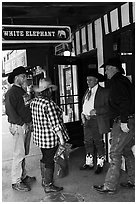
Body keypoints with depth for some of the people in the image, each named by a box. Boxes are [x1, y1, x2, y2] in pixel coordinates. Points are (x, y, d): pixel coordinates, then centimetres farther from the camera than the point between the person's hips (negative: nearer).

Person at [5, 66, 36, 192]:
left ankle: (23, 176, 27)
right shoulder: (11, 92, -10)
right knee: (19, 154, -4)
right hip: (19, 126, -8)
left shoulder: (22, 91, 17)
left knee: (24, 153, 15)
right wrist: (22, 123, -16)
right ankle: (16, 182, 5)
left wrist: (30, 123, 10)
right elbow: (10, 111, -16)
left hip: (27, 126, 8)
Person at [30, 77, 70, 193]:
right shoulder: (49, 104, -24)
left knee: (45, 157, 22)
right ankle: (48, 185, 17)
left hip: (39, 135, 8)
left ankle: (44, 180, 37)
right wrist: (61, 138, -17)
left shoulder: (34, 102, 2)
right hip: (50, 137, -8)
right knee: (50, 160, 5)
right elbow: (55, 124, -23)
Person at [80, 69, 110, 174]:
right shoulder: (87, 92, 16)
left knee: (98, 143, 2)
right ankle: (89, 163, 25)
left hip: (97, 122, -6)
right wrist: (82, 114, 4)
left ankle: (100, 164, 17)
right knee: (88, 142, 12)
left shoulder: (104, 92, -6)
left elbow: (108, 107, -12)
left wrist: (96, 111, -21)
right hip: (87, 121, 6)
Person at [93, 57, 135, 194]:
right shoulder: (124, 80, 19)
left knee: (115, 153, -5)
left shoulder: (117, 82, -12)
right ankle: (133, 181, 27)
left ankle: (110, 186, 2)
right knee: (127, 151, 18)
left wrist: (123, 121, -26)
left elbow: (124, 101, -24)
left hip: (124, 122, -10)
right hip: (130, 121, 10)